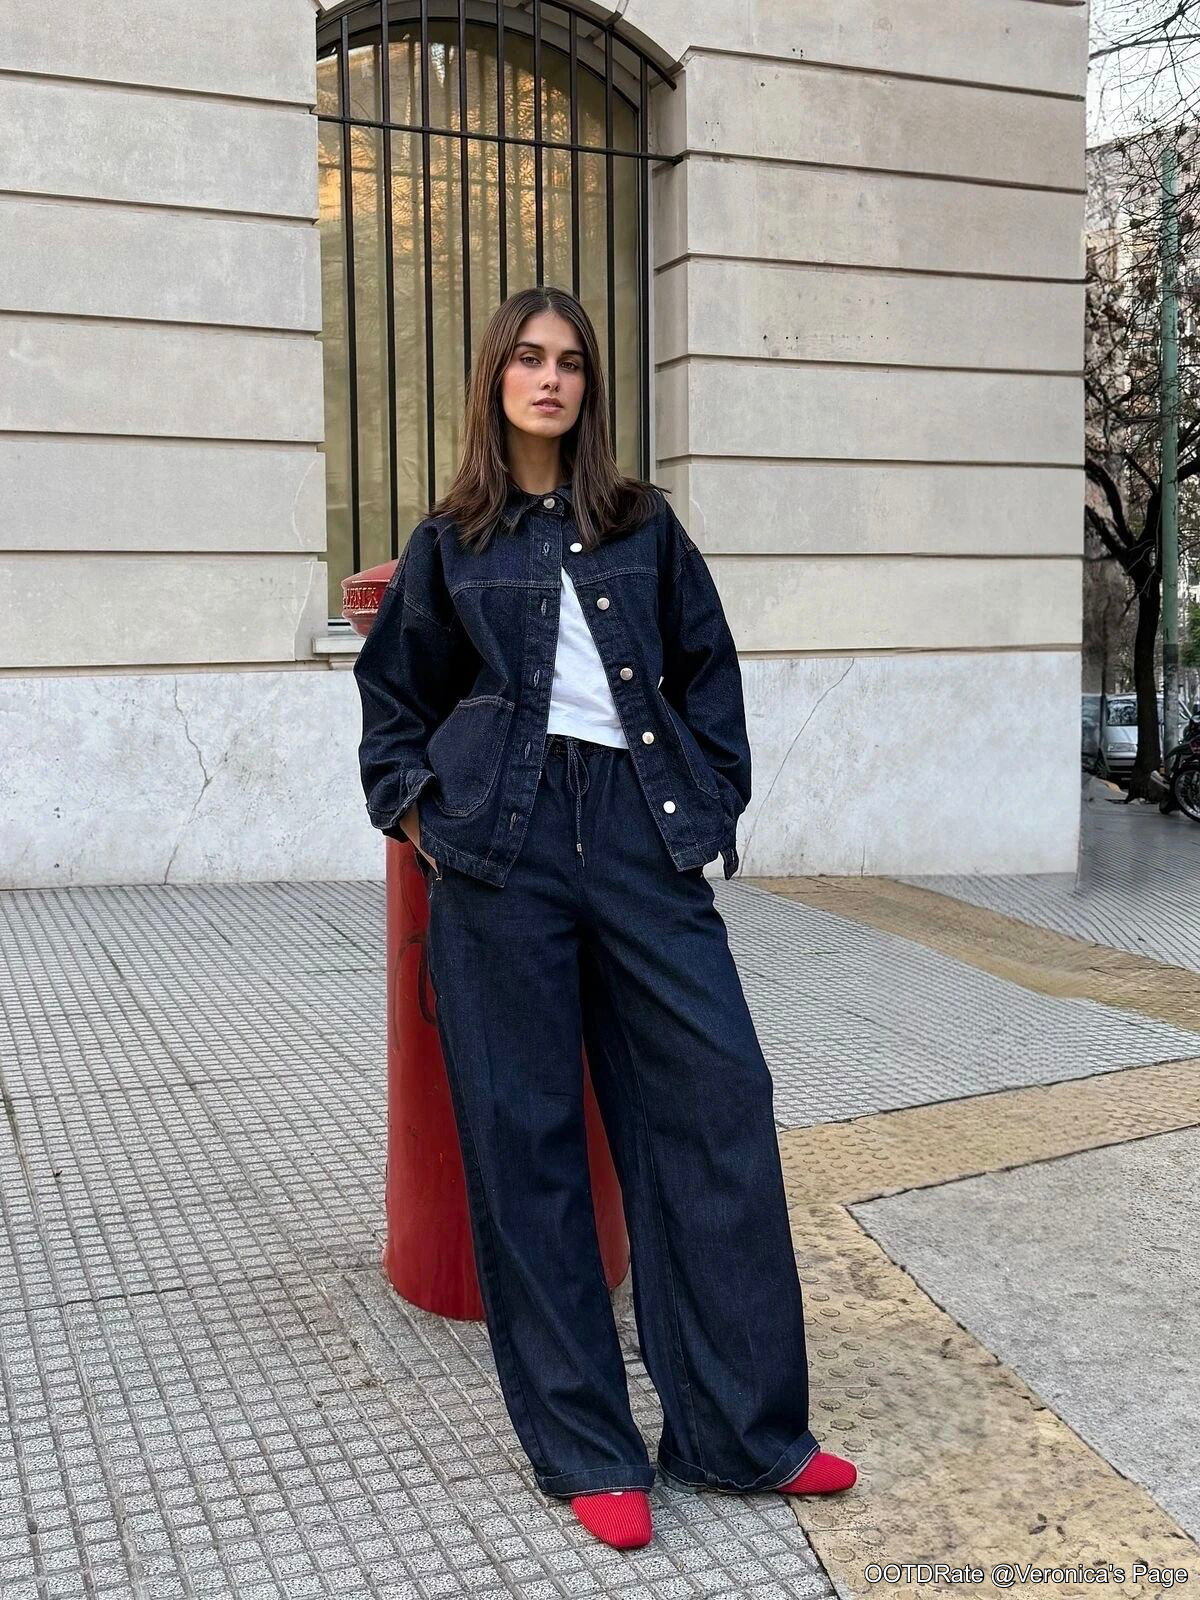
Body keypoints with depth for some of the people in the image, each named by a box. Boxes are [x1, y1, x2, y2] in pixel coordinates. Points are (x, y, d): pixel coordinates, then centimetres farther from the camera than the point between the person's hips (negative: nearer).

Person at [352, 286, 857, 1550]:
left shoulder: (644, 525, 15)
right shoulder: (449, 542, 13)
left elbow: (709, 671, 15)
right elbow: (393, 697, 20)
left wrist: (710, 802, 5)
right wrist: (413, 808, 6)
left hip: (638, 830, 1)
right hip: (501, 842, -1)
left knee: (717, 1095, -5)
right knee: (524, 1133, 0)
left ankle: (739, 1428, 9)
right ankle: (583, 1449, 12)